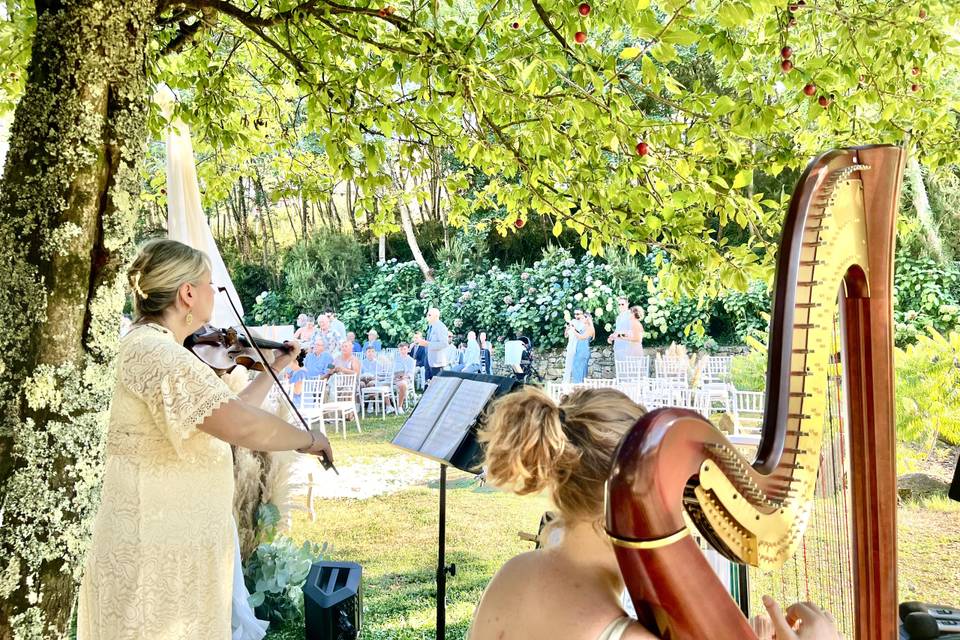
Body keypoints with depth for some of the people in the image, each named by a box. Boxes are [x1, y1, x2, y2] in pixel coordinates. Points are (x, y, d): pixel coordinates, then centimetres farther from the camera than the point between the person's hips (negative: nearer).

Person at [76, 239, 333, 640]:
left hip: (176, 544, 10)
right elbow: (243, 427, -32)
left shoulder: (160, 350, 11)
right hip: (154, 552, -10)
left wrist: (276, 368, 22)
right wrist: (308, 438, -16)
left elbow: (229, 412, 17)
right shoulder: (154, 351, -22)